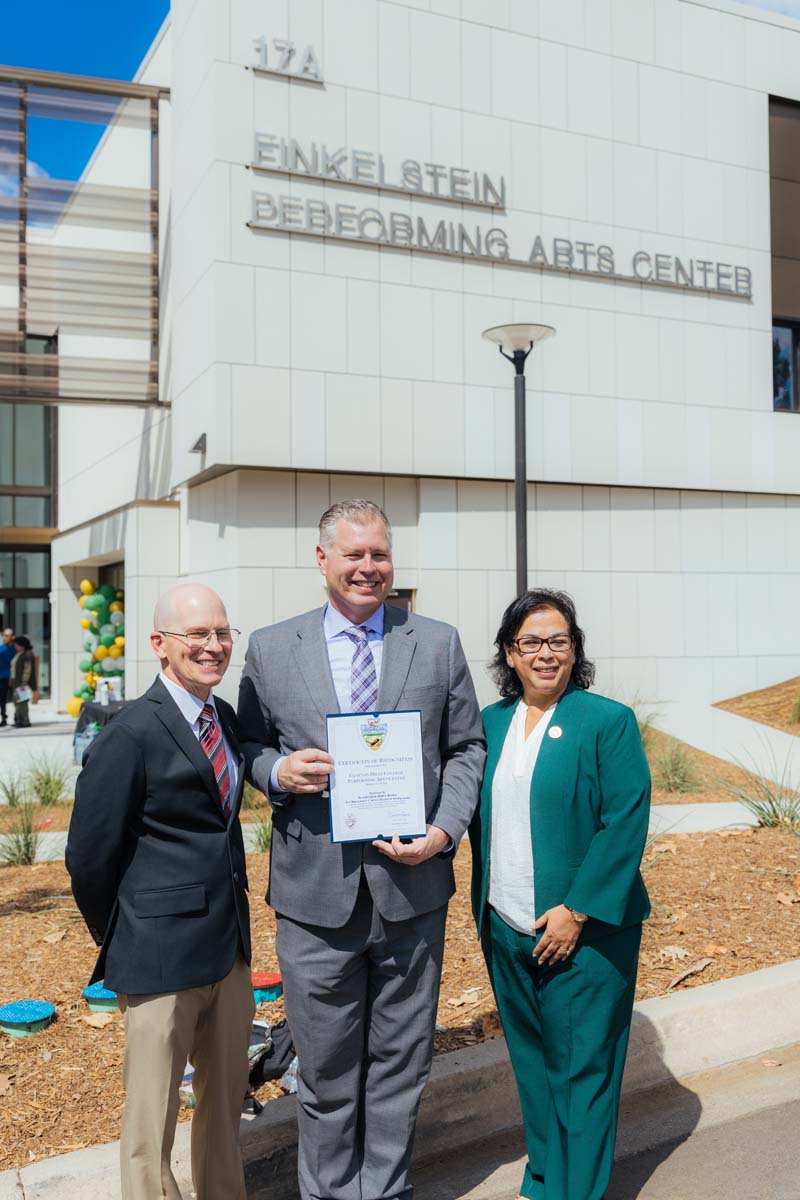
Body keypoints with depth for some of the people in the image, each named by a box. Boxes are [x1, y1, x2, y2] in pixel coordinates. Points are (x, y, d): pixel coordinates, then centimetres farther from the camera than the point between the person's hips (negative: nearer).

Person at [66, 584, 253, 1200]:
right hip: (162, 957, -7)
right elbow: (90, 855, -12)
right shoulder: (131, 735, -17)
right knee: (152, 1115, 9)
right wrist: (118, 941, 0)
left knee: (226, 1100, 20)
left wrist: (234, 918, 15)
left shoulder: (228, 720, 7)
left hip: (231, 945, 7)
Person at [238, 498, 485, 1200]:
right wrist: (277, 769, -13)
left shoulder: (439, 643, 3)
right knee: (326, 1070, 13)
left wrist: (445, 831, -9)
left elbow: (466, 749, 5)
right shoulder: (271, 648, 2)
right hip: (316, 896, 0)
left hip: (412, 887, 1)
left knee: (400, 1064, 16)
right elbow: (248, 744, 10)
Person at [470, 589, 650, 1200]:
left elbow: (625, 823, -13)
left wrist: (576, 911, -16)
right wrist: (484, 905, 7)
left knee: (581, 1066, 4)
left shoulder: (608, 721, -8)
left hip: (583, 929, -5)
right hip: (506, 928, 5)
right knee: (531, 1060, 17)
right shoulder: (489, 723, 7)